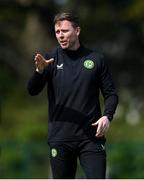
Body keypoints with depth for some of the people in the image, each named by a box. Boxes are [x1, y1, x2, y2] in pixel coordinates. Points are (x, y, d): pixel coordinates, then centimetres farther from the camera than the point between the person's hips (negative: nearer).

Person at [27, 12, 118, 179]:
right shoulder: (51, 59, 4)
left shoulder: (96, 59, 6)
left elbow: (111, 94, 10)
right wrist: (39, 70, -29)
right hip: (60, 138, 0)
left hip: (91, 137, 0)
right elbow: (32, 90, -8)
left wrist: (107, 116, -9)